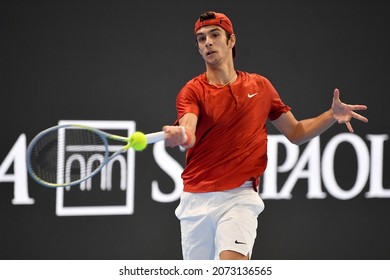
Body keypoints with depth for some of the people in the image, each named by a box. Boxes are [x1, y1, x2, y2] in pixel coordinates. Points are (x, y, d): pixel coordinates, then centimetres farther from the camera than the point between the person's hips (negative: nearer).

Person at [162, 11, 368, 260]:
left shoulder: (260, 86, 9)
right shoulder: (193, 91, 0)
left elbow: (296, 132, 15)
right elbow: (188, 134, -21)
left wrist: (332, 116, -3)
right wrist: (179, 135, -46)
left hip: (239, 198, -1)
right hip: (196, 199, 1)